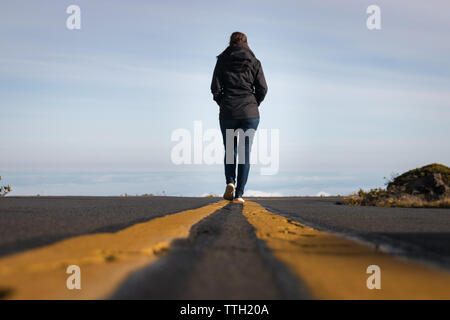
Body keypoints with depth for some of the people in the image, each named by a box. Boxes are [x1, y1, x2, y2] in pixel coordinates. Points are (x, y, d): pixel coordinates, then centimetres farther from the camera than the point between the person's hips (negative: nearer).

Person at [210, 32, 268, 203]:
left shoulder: (222, 60, 4)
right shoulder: (254, 62, 5)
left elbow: (215, 88, -2)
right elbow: (262, 89, 0)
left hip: (228, 112, 0)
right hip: (250, 113, 0)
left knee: (229, 149, 17)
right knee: (245, 153, 4)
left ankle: (230, 182, -5)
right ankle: (239, 194, -1)